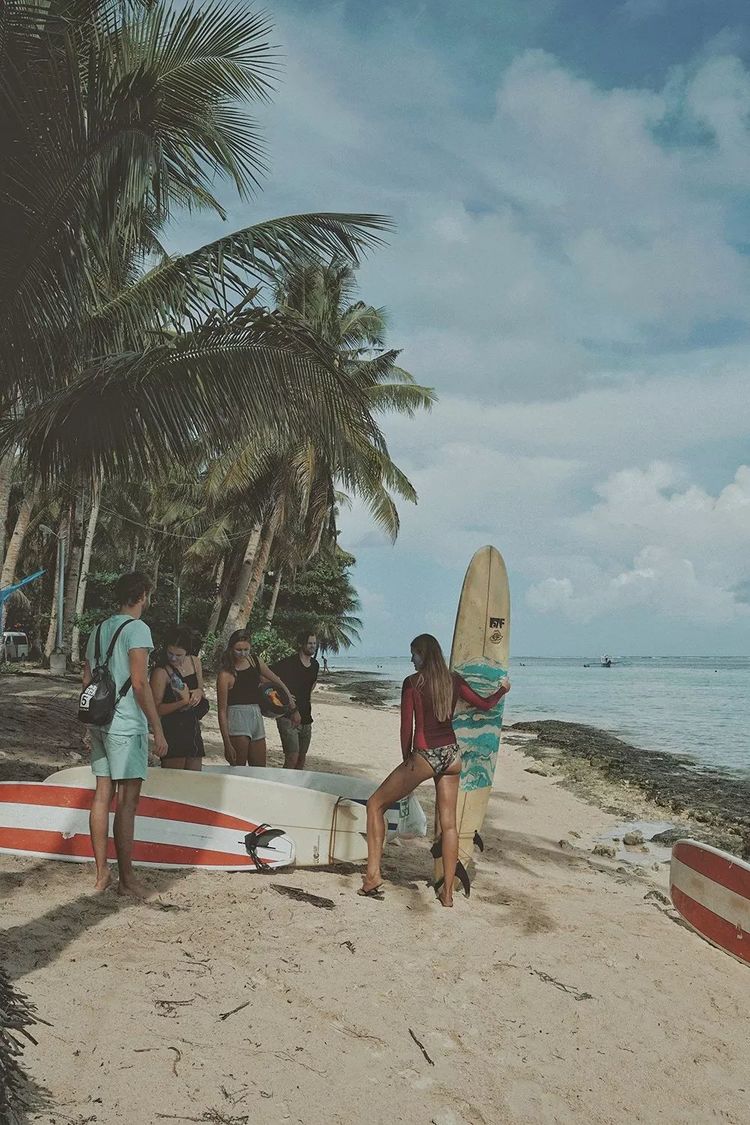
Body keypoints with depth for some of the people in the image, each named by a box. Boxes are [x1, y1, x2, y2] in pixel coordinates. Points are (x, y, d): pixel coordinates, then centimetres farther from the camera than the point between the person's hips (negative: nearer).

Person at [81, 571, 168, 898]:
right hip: (127, 725, -8)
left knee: (102, 795, 10)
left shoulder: (98, 630, 14)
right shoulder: (136, 629, -10)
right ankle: (126, 879, 1)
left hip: (99, 722, 8)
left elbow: (86, 680, 17)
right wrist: (158, 731, -13)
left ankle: (101, 874, 16)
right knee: (127, 801, -3)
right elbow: (140, 684, -16)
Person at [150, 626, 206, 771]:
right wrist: (183, 702, -27)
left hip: (193, 730, 7)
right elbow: (156, 708, -15)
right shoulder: (161, 672, -12)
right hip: (172, 730, -7)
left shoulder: (195, 662, 7)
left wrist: (199, 693, -3)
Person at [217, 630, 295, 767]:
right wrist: (227, 743, -15)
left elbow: (274, 678, 26)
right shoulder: (226, 674, -11)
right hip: (237, 718, -6)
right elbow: (222, 710, -11)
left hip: (256, 716, 6)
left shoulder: (255, 661, 6)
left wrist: (288, 695, 37)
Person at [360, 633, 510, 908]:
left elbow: (407, 726, -8)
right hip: (452, 754, 6)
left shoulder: (412, 682, -8)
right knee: (448, 823, 12)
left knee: (375, 804, 9)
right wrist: (503, 689, 37)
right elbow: (484, 704, 17)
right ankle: (448, 892, 15)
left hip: (425, 756, -5)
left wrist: (406, 759, 6)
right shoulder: (454, 680, 5)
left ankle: (373, 874, 3)